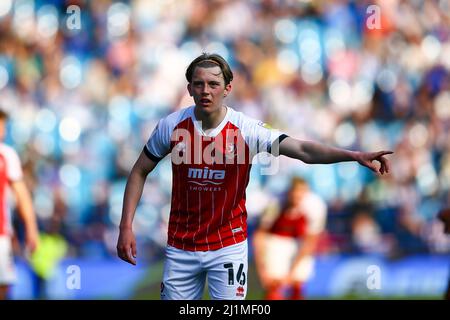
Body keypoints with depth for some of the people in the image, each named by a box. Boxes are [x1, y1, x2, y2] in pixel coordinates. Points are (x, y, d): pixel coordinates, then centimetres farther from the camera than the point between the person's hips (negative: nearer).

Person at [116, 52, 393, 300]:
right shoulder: (171, 126, -8)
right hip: (180, 247, 2)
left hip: (228, 244, -1)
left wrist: (354, 155, -39)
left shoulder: (246, 130, -14)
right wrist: (126, 226, -2)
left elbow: (302, 149, -24)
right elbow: (140, 172, 5)